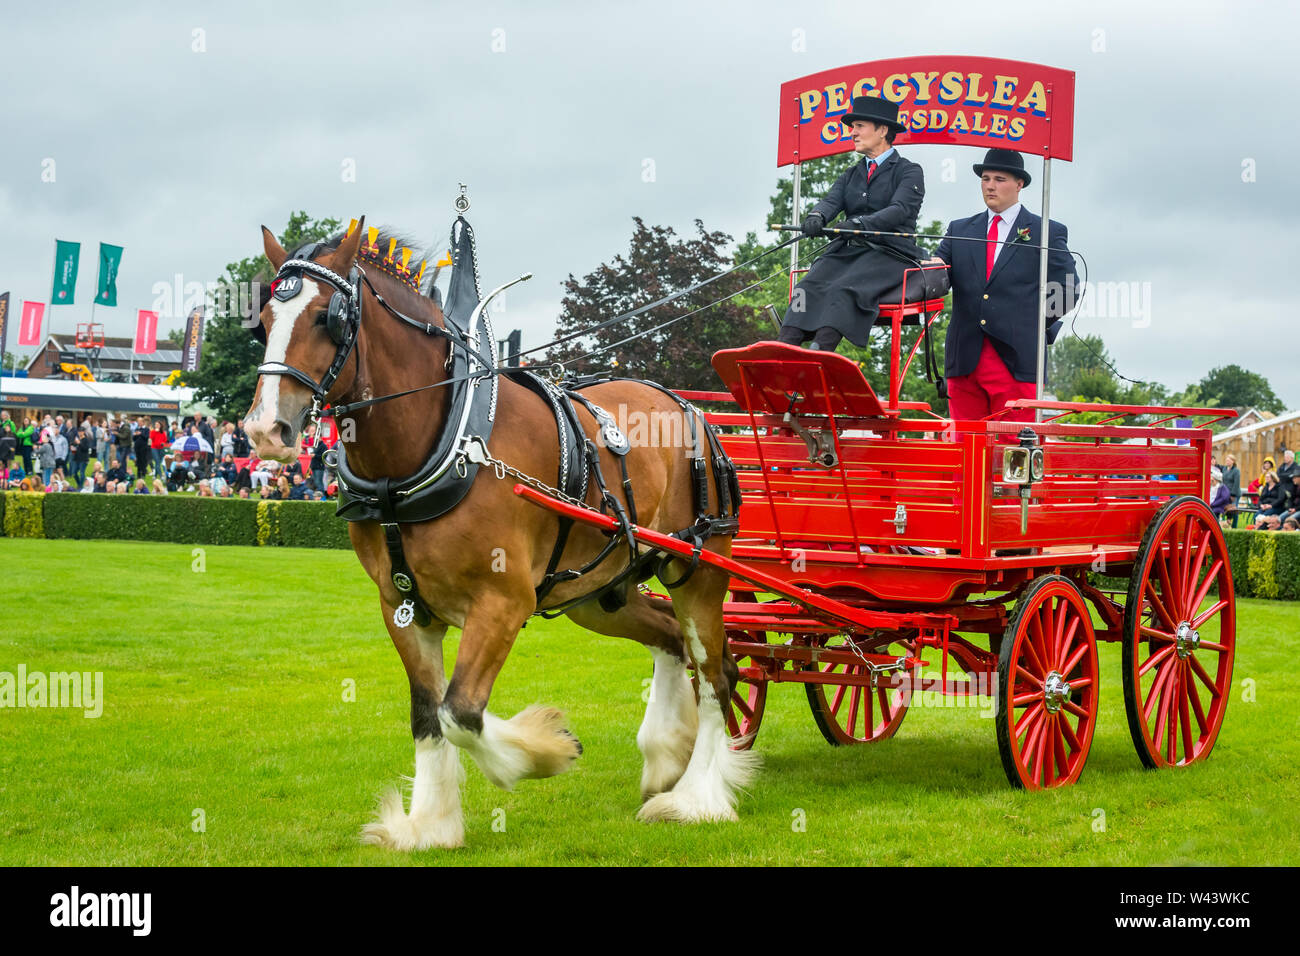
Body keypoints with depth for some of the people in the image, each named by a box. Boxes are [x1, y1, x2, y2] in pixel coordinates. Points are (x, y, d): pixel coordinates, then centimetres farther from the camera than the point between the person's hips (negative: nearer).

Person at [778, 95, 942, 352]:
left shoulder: (909, 171, 7)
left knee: (845, 290, -34)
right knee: (808, 287, -25)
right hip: (847, 251, 5)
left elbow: (900, 209, -11)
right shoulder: (852, 174, 26)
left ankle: (819, 351, -56)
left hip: (889, 252, -5)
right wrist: (817, 216, -18)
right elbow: (831, 201, 8)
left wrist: (860, 224, -29)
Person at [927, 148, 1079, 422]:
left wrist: (1038, 325, 1)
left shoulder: (1047, 233, 8)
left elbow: (1068, 288, 8)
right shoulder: (959, 230, 18)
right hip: (965, 357, 3)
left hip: (1015, 358, -3)